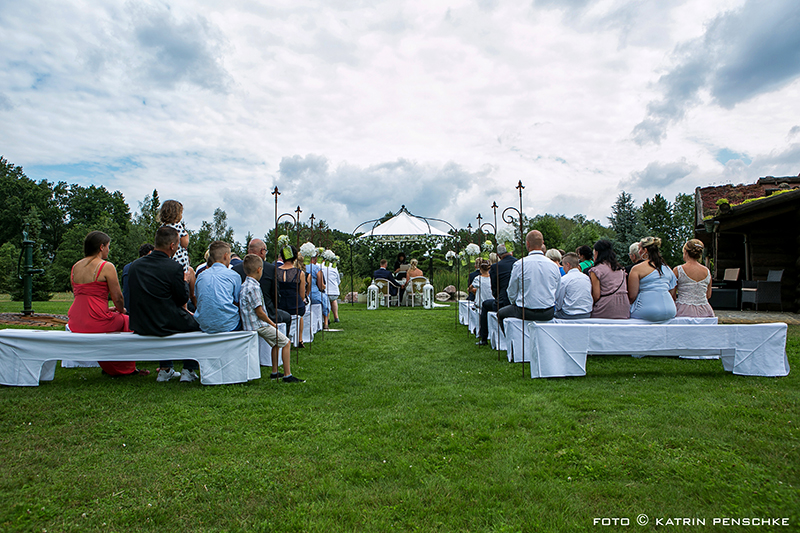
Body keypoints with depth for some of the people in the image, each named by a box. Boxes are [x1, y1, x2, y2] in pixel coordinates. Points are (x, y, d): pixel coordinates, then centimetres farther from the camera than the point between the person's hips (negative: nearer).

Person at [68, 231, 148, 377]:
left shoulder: (75, 267, 12)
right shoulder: (107, 266, -10)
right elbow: (117, 297, -9)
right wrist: (121, 310, 13)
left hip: (75, 323, 7)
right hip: (96, 322, -7)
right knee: (127, 321, 19)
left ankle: (109, 369, 37)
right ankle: (126, 369, 27)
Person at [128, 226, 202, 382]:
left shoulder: (134, 265, 1)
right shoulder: (174, 268, -17)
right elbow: (183, 298, -9)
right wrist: (185, 282, 11)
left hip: (139, 326, 6)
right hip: (165, 325, -6)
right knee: (197, 322, 21)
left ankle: (165, 369, 35)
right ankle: (188, 370, 19)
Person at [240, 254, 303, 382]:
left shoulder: (244, 285, 10)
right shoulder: (253, 287, -21)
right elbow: (259, 312, -21)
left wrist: (270, 322, 17)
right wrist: (272, 323, -7)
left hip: (249, 324, 10)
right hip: (258, 326, -10)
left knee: (276, 342, 25)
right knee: (286, 342, -3)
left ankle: (274, 372, 31)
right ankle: (288, 375, -2)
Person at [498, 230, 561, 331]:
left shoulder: (519, 264, -12)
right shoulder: (553, 265, -1)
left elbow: (512, 293, -3)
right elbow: (557, 294, 8)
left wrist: (517, 304, 17)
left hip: (526, 312, -4)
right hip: (549, 314, 5)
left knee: (501, 314, 19)